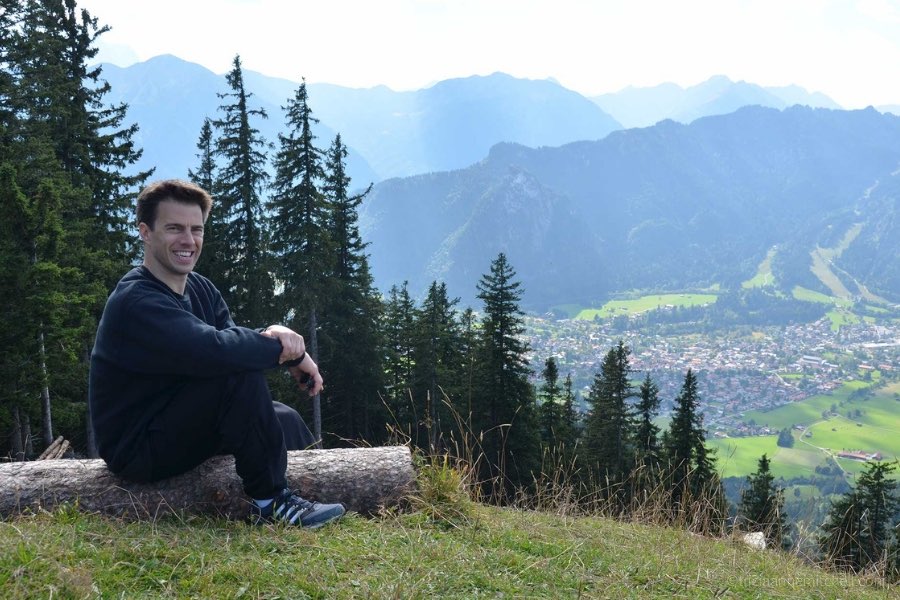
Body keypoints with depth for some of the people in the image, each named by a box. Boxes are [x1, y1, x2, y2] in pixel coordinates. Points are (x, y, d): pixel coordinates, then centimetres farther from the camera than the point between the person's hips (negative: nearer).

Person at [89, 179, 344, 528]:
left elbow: (234, 339, -4)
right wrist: (287, 349, -24)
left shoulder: (200, 288, 5)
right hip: (136, 449, -9)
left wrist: (274, 336, -27)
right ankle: (270, 502, -14)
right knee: (241, 372, -26)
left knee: (285, 419, 12)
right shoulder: (136, 302, -24)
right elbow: (212, 350, -38)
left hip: (173, 427, 9)